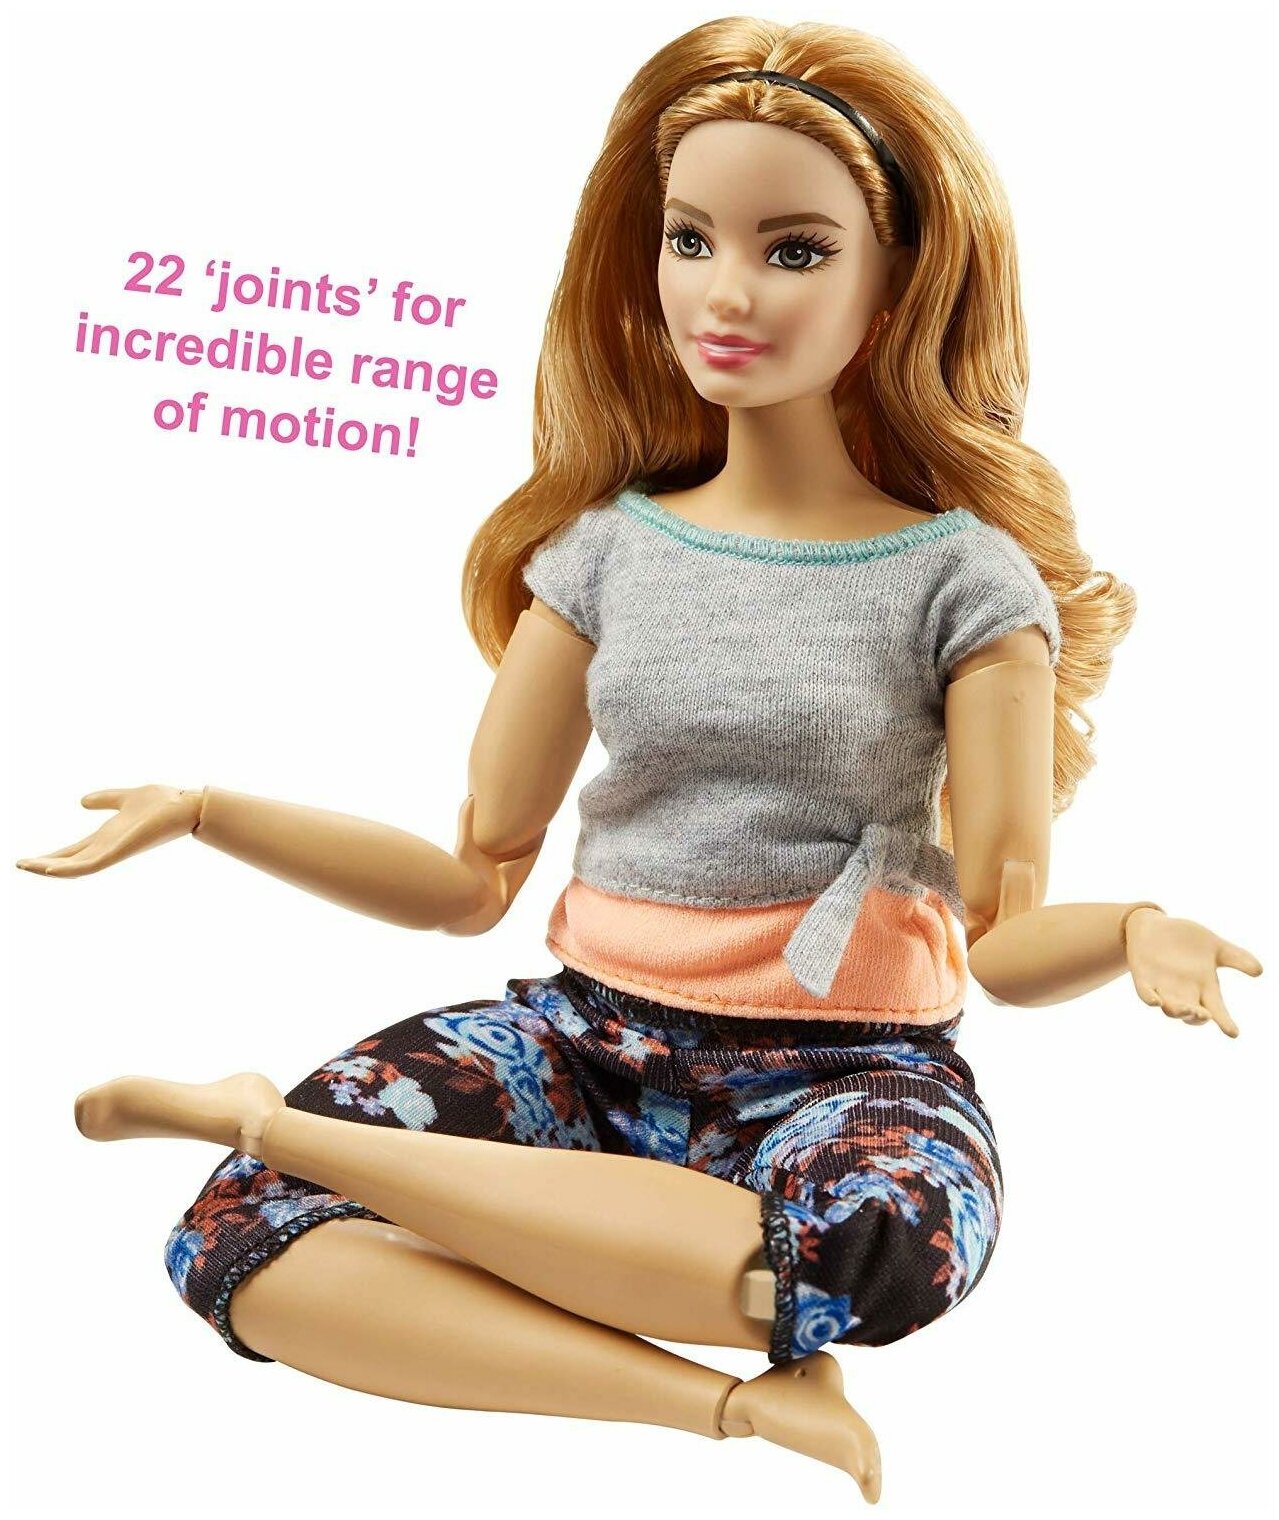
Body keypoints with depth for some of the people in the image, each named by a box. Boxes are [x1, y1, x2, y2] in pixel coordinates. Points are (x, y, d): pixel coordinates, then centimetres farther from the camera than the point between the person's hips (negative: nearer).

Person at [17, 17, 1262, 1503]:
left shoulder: (963, 579, -2)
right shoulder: (607, 550, 8)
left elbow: (1007, 938, -4)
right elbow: (477, 875, 10)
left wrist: (1130, 933, -26)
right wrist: (206, 810, 2)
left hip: (848, 1069, -2)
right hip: (590, 1035, 3)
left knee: (876, 1241, -41)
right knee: (241, 1242, -23)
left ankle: (268, 1118, -23)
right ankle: (725, 1398, -24)